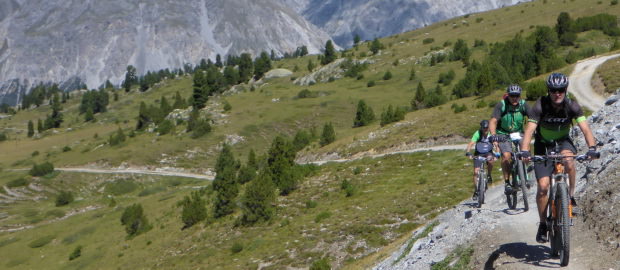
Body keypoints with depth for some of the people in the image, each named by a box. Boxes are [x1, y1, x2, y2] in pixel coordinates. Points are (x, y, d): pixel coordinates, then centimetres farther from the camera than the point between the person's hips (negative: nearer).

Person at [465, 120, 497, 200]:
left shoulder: (491, 134, -17)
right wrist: (468, 153, -46)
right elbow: (471, 143, -29)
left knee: (490, 159, -35)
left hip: (488, 153, 0)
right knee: (476, 172, -10)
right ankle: (476, 191, 2)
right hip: (478, 154, 0)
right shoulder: (478, 133, -20)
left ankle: (489, 175, -8)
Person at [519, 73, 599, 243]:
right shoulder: (540, 106, -23)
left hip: (563, 142, 1)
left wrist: (592, 147, -43)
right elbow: (529, 130, -31)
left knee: (568, 160, -36)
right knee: (543, 186, -12)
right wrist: (524, 151, -48)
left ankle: (571, 196, -14)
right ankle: (543, 224, 5)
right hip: (543, 145, -1)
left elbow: (585, 128, -25)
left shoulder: (572, 106, -17)